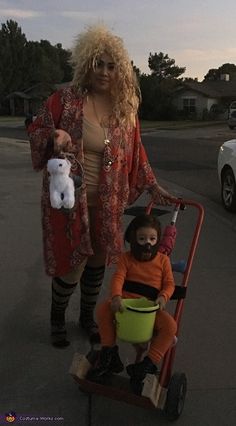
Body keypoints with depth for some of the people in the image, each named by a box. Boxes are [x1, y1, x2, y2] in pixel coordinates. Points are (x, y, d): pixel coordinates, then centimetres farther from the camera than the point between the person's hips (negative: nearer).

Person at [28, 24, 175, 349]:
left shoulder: (126, 108, 4)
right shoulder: (66, 100, -9)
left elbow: (135, 152, 13)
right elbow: (35, 130, -3)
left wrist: (152, 186, 11)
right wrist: (54, 135, -25)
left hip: (107, 202, 4)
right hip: (69, 199, -4)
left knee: (98, 261, 14)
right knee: (71, 265, 0)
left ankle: (88, 317, 39)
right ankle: (57, 319, 30)